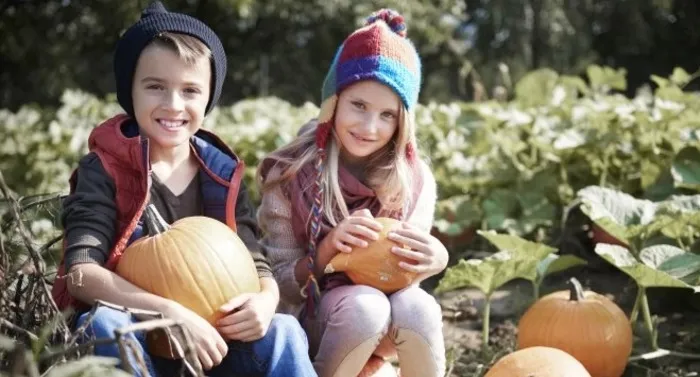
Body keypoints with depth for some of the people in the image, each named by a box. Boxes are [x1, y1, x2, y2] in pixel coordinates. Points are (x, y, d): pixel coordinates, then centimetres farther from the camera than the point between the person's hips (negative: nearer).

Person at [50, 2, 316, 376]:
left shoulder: (222, 177, 3)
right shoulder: (105, 169, -9)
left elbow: (257, 266, 2)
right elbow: (81, 272, -21)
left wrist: (265, 301, -24)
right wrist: (171, 314, -34)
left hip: (208, 342, 3)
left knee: (282, 330, -21)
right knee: (105, 323, -35)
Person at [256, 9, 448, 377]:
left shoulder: (415, 180, -7)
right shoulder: (290, 173, -14)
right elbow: (281, 284, -8)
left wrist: (433, 261, -25)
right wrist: (327, 249, -28)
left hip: (382, 332, 3)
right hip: (308, 319, -2)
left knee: (415, 306, -30)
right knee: (365, 305, -34)